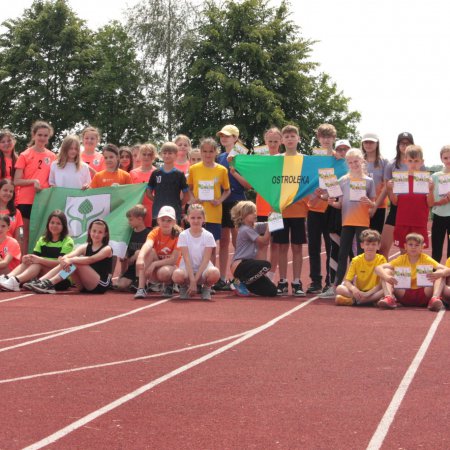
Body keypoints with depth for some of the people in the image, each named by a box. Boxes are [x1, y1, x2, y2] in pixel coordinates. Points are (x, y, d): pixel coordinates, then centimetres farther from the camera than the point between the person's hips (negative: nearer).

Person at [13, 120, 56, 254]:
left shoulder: (52, 156, 8)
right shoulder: (25, 155, 0)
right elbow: (16, 181, -3)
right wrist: (33, 181, -17)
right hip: (26, 201, -2)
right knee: (27, 234, 1)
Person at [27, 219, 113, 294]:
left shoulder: (107, 249, -5)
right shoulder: (85, 247, 10)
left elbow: (91, 259, -24)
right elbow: (68, 256, -9)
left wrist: (71, 260, -36)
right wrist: (64, 259, -34)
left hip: (101, 285, -6)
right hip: (85, 286, 6)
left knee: (76, 262, -25)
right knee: (66, 263, -12)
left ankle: (49, 284, -34)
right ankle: (39, 282, -26)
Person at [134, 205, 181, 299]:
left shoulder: (178, 235, -14)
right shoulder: (155, 233, -11)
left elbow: (174, 260, -19)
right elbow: (147, 245, -34)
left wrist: (154, 264, -30)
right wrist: (140, 258, -56)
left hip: (171, 267, -2)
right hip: (155, 270, 2)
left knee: (164, 272, -38)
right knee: (150, 252, -28)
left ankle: (168, 285, 1)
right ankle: (141, 288, -30)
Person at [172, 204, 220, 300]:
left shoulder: (208, 236, -3)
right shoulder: (183, 235, -3)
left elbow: (206, 260, -9)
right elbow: (187, 259, -11)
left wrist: (195, 280, -19)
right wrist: (192, 281, -21)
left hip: (203, 269, 0)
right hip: (188, 269, 0)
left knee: (215, 273, -36)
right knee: (177, 275, -36)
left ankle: (206, 288, 1)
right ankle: (184, 287, 3)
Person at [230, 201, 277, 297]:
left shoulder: (256, 227, 10)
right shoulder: (245, 230, -14)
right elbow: (264, 240, -15)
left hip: (249, 263, 8)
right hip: (239, 265, -8)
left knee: (272, 291, 0)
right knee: (266, 265, -33)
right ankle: (241, 283, -13)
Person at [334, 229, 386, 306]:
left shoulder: (381, 260, -4)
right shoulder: (356, 260, 0)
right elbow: (347, 281, -4)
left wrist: (368, 293, -24)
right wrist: (353, 289, -27)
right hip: (359, 292, 1)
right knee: (339, 288, -22)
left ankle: (353, 300, -30)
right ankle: (372, 300, -27)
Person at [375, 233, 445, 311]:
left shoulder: (426, 259, -1)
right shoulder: (401, 259, 1)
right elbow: (378, 268, -10)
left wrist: (439, 273, -38)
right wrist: (386, 277, -33)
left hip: (422, 295, -1)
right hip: (404, 295, 1)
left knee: (441, 274, -18)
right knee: (386, 271, -14)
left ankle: (435, 298, -41)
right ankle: (389, 297, -35)